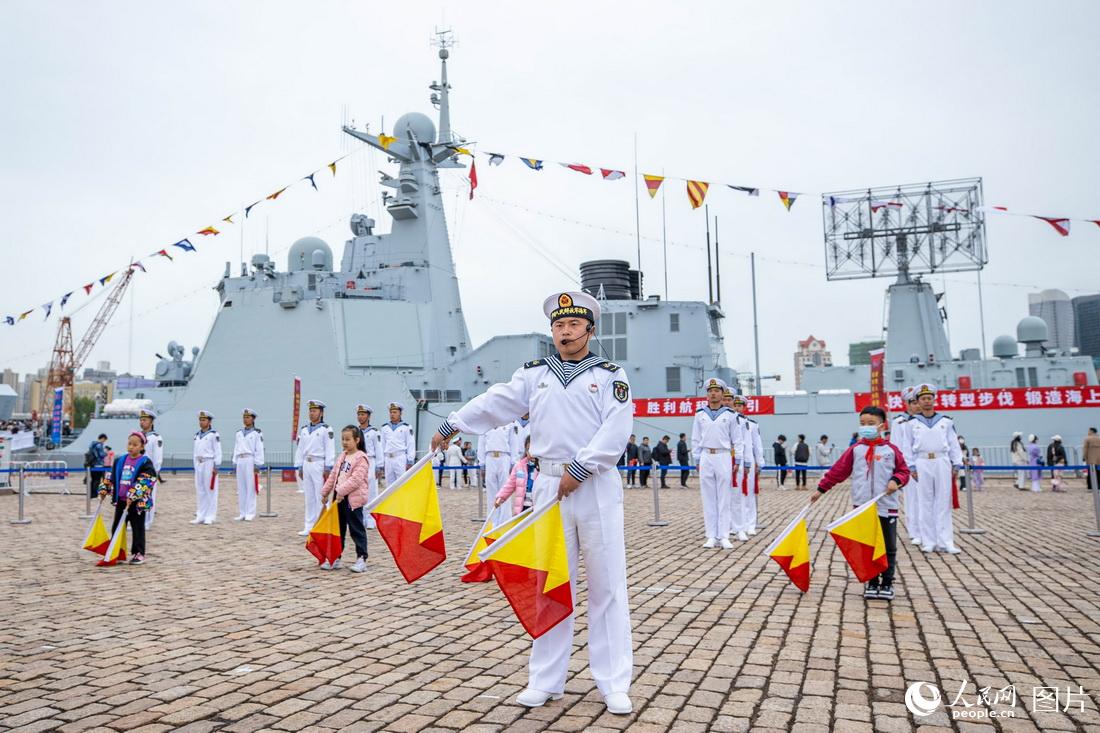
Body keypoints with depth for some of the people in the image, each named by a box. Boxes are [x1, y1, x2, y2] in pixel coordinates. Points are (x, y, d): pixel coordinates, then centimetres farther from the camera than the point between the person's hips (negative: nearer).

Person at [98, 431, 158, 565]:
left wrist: (132, 496, -25)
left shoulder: (145, 463, -10)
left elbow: (144, 483, -18)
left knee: (137, 528, 1)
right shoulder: (121, 461, 10)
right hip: (121, 500, 6)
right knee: (116, 527, 10)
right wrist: (104, 489, 7)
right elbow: (111, 477, 17)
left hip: (137, 501, -6)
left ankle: (139, 553, 8)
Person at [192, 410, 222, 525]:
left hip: (209, 463, -7)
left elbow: (218, 451, -9)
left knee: (210, 490, -3)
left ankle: (210, 517, 2)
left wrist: (216, 466, -12)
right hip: (199, 464, 7)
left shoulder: (214, 434, -6)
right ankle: (200, 516, 14)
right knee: (199, 490, 8)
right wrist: (196, 465, 15)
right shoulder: (197, 435, 14)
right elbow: (195, 451, 18)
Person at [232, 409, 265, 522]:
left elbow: (259, 450, -5)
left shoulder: (257, 433, -2)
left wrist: (258, 465, -10)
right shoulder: (238, 433, 15)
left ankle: (250, 514, -1)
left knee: (251, 488, -4)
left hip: (251, 461, -5)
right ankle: (242, 514, 12)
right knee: (241, 489, 7)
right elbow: (236, 449, 17)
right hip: (240, 461, 5)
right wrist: (234, 464, 12)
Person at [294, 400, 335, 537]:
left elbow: (330, 450, -8)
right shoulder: (304, 430, 14)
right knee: (309, 497, 10)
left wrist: (328, 468, -13)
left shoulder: (326, 429, -4)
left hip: (319, 465, -6)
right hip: (306, 465, 6)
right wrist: (300, 467, 12)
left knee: (320, 497, -4)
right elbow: (300, 449, 16)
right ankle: (309, 527, 15)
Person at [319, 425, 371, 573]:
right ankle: (335, 558, 23)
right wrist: (325, 492, 16)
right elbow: (333, 475, 18)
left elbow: (356, 479, -21)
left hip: (353, 499, -8)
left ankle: (361, 559, 4)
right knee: (338, 528, 14)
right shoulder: (342, 457, 14)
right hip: (339, 497, 8)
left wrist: (341, 491, -24)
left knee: (357, 529, -2)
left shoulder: (361, 458, -12)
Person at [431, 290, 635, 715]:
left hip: (597, 487, -2)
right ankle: (546, 680, 18)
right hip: (549, 487, 3)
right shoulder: (534, 374, 11)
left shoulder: (610, 375, 2)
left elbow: (615, 433, -9)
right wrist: (451, 425, 10)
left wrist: (580, 470, -16)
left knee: (607, 586, 1)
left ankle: (614, 685, 10)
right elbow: (495, 403, 12)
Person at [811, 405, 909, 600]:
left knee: (889, 547, 6)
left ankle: (887, 582, 18)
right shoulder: (855, 449, 2)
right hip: (861, 507, 1)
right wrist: (821, 489, 2)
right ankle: (872, 582, 17)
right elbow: (838, 471, 3)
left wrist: (896, 480, -17)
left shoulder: (891, 449, 0)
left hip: (886, 507, -1)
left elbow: (904, 471, 5)